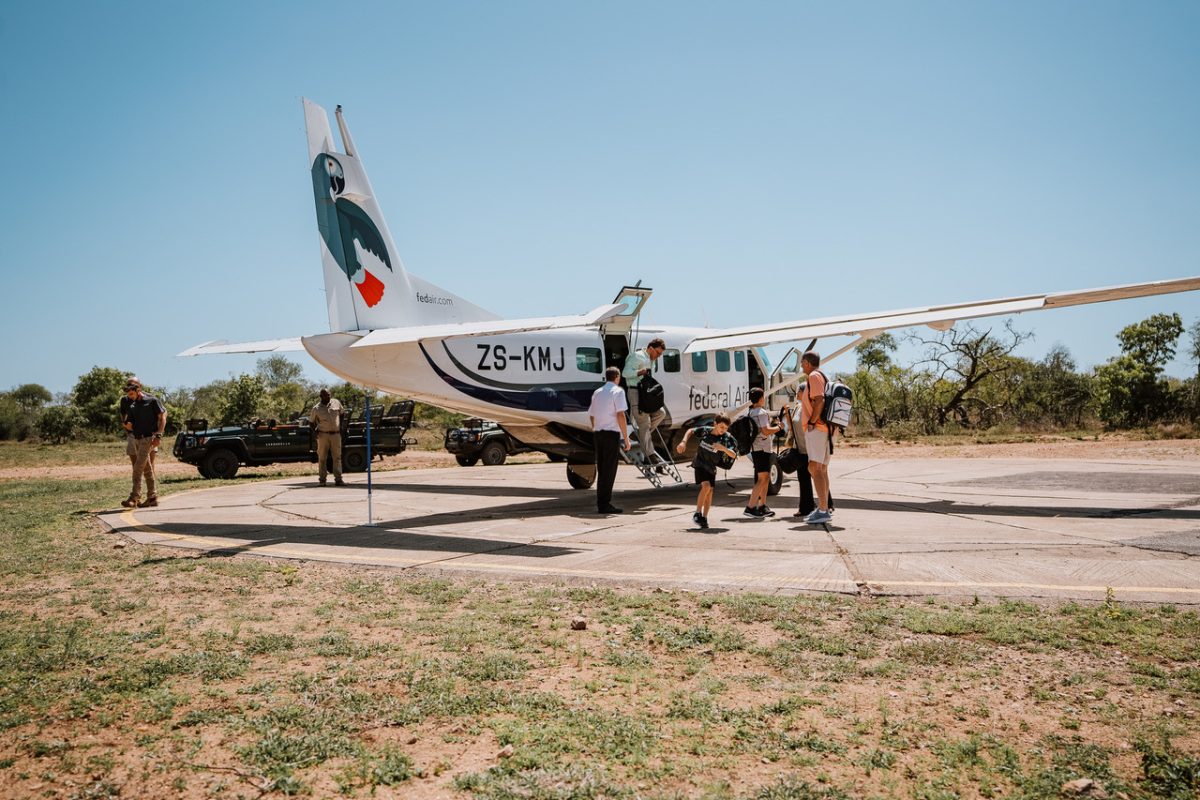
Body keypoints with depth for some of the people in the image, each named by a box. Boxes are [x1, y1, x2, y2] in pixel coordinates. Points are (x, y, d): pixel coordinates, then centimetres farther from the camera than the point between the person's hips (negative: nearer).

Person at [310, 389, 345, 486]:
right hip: (323, 435, -2)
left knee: (337, 457, 0)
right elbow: (311, 421, 10)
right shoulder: (316, 408, -1)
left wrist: (341, 426, 9)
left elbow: (341, 414, 19)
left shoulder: (336, 403, 4)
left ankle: (338, 479, 1)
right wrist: (315, 430, -6)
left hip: (336, 434, 2)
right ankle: (322, 479, 8)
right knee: (322, 458, 2)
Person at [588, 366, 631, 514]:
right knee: (609, 469, -4)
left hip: (598, 434, 7)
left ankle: (601, 503, 13)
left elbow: (591, 415, 18)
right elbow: (620, 415, -13)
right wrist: (626, 438, -12)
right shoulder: (617, 391, -5)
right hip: (611, 433, -7)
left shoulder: (597, 392, 16)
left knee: (601, 469, 11)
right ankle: (605, 504, -5)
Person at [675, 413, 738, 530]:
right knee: (706, 486, -21)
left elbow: (733, 455, -23)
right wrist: (683, 442, -6)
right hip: (700, 463, -2)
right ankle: (697, 514, -11)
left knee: (710, 492, 2)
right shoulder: (705, 430, -12)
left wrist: (723, 448, -40)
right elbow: (691, 431, 6)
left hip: (711, 467, 2)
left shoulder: (727, 438, -15)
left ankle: (704, 518, 14)